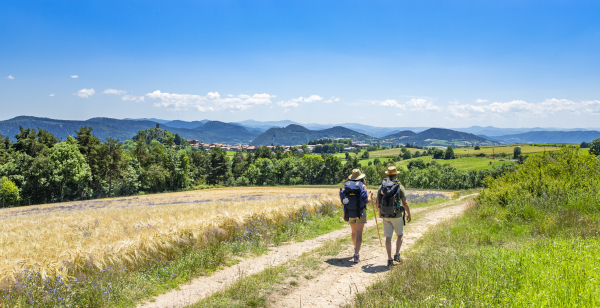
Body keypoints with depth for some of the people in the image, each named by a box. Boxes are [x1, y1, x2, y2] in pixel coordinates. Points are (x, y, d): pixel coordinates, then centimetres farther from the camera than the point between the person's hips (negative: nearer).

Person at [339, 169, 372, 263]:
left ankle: (356, 249, 41)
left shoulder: (346, 185, 2)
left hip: (349, 212, 4)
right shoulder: (363, 186, -7)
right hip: (360, 212, -4)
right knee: (359, 234, -4)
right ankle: (356, 255, -13)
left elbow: (343, 201, 1)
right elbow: (366, 201, -8)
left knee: (354, 232, 22)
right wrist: (370, 196, 14)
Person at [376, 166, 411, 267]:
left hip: (385, 216, 3)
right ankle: (397, 255, 10)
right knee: (400, 235, 18)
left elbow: (377, 203, 5)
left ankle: (389, 259, 7)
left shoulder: (381, 187, 1)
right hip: (397, 216, -2)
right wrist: (409, 214, 4)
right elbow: (405, 203, -11)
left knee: (388, 237, 7)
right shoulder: (400, 187, -8)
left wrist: (379, 213, 22)